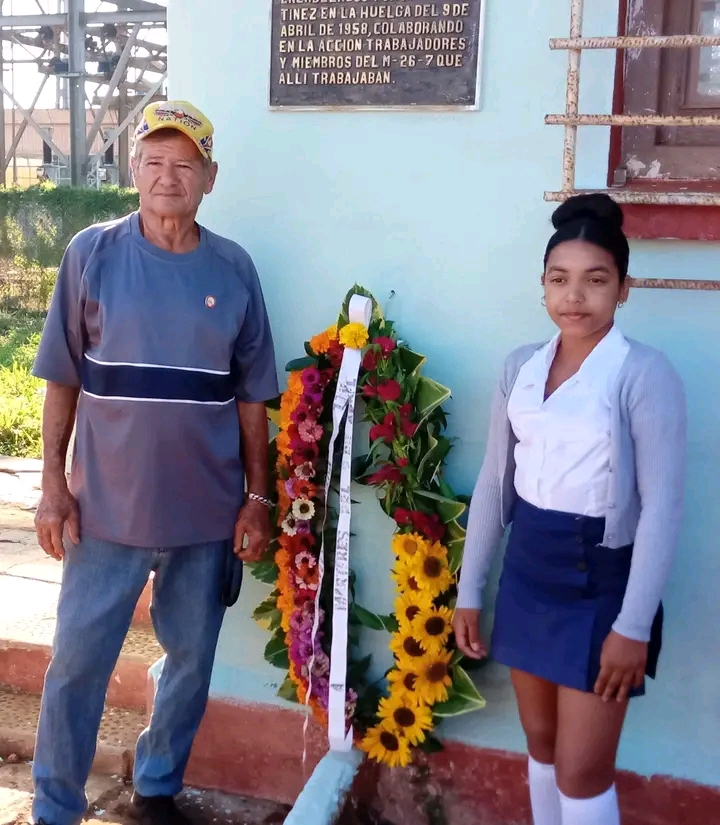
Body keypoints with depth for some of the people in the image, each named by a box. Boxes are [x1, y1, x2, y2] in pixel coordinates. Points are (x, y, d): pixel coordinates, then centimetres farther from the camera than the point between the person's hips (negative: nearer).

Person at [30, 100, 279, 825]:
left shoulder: (234, 269, 1)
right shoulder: (92, 254, -2)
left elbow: (250, 398, 4)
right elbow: (62, 382, 0)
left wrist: (257, 498, 2)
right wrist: (53, 485, -4)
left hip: (207, 513, 2)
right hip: (106, 508, -1)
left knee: (191, 661, 14)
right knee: (76, 663, 8)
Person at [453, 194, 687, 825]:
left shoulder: (645, 374, -14)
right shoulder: (521, 367, 3)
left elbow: (662, 506, -15)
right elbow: (494, 483, 7)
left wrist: (634, 625, -16)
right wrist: (470, 590, 9)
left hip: (601, 582, -5)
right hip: (527, 572, 5)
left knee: (582, 769, 3)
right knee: (541, 745, 18)